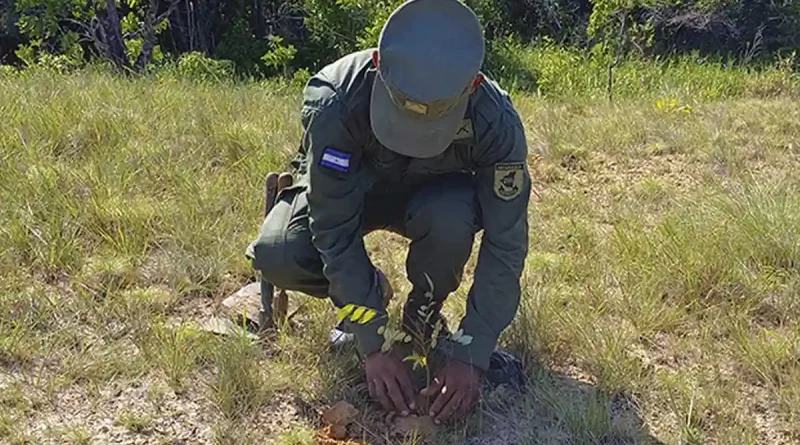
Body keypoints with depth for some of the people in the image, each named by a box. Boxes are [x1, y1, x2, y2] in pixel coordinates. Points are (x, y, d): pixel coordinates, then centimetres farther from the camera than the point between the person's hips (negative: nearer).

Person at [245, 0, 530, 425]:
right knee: (277, 255, -29)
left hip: (432, 194, 0)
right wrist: (374, 344, -33)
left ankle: (422, 315, -3)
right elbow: (334, 232, -33)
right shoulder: (335, 101, -37)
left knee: (452, 223, -36)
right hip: (343, 189, 0)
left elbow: (505, 243, -27)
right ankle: (366, 294, 4)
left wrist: (471, 356, -31)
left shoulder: (496, 122, -33)